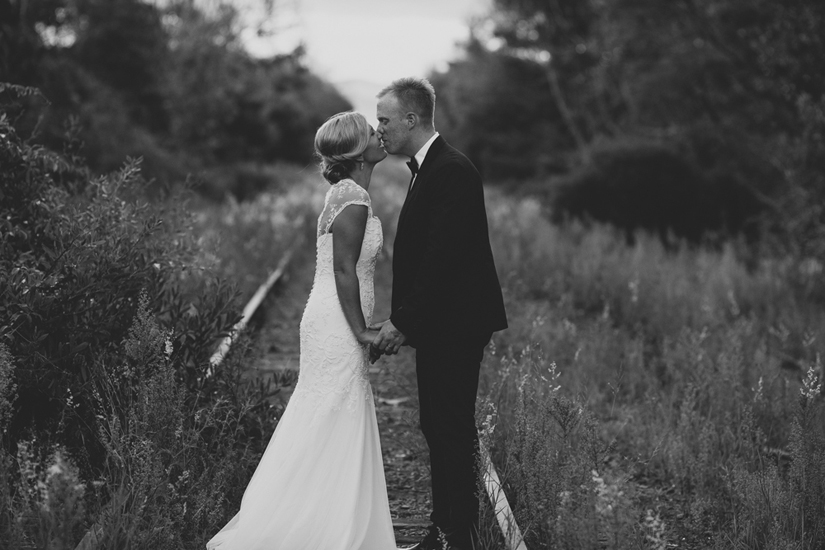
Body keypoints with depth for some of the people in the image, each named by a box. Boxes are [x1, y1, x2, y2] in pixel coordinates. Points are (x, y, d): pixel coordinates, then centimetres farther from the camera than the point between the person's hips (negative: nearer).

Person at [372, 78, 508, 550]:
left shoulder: (452, 171, -16)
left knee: (454, 431, -4)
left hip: (455, 327, -10)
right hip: (438, 325, 10)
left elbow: (442, 258, -22)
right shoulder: (428, 168, 15)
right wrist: (402, 320, 11)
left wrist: (403, 321, -20)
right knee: (438, 428, 14)